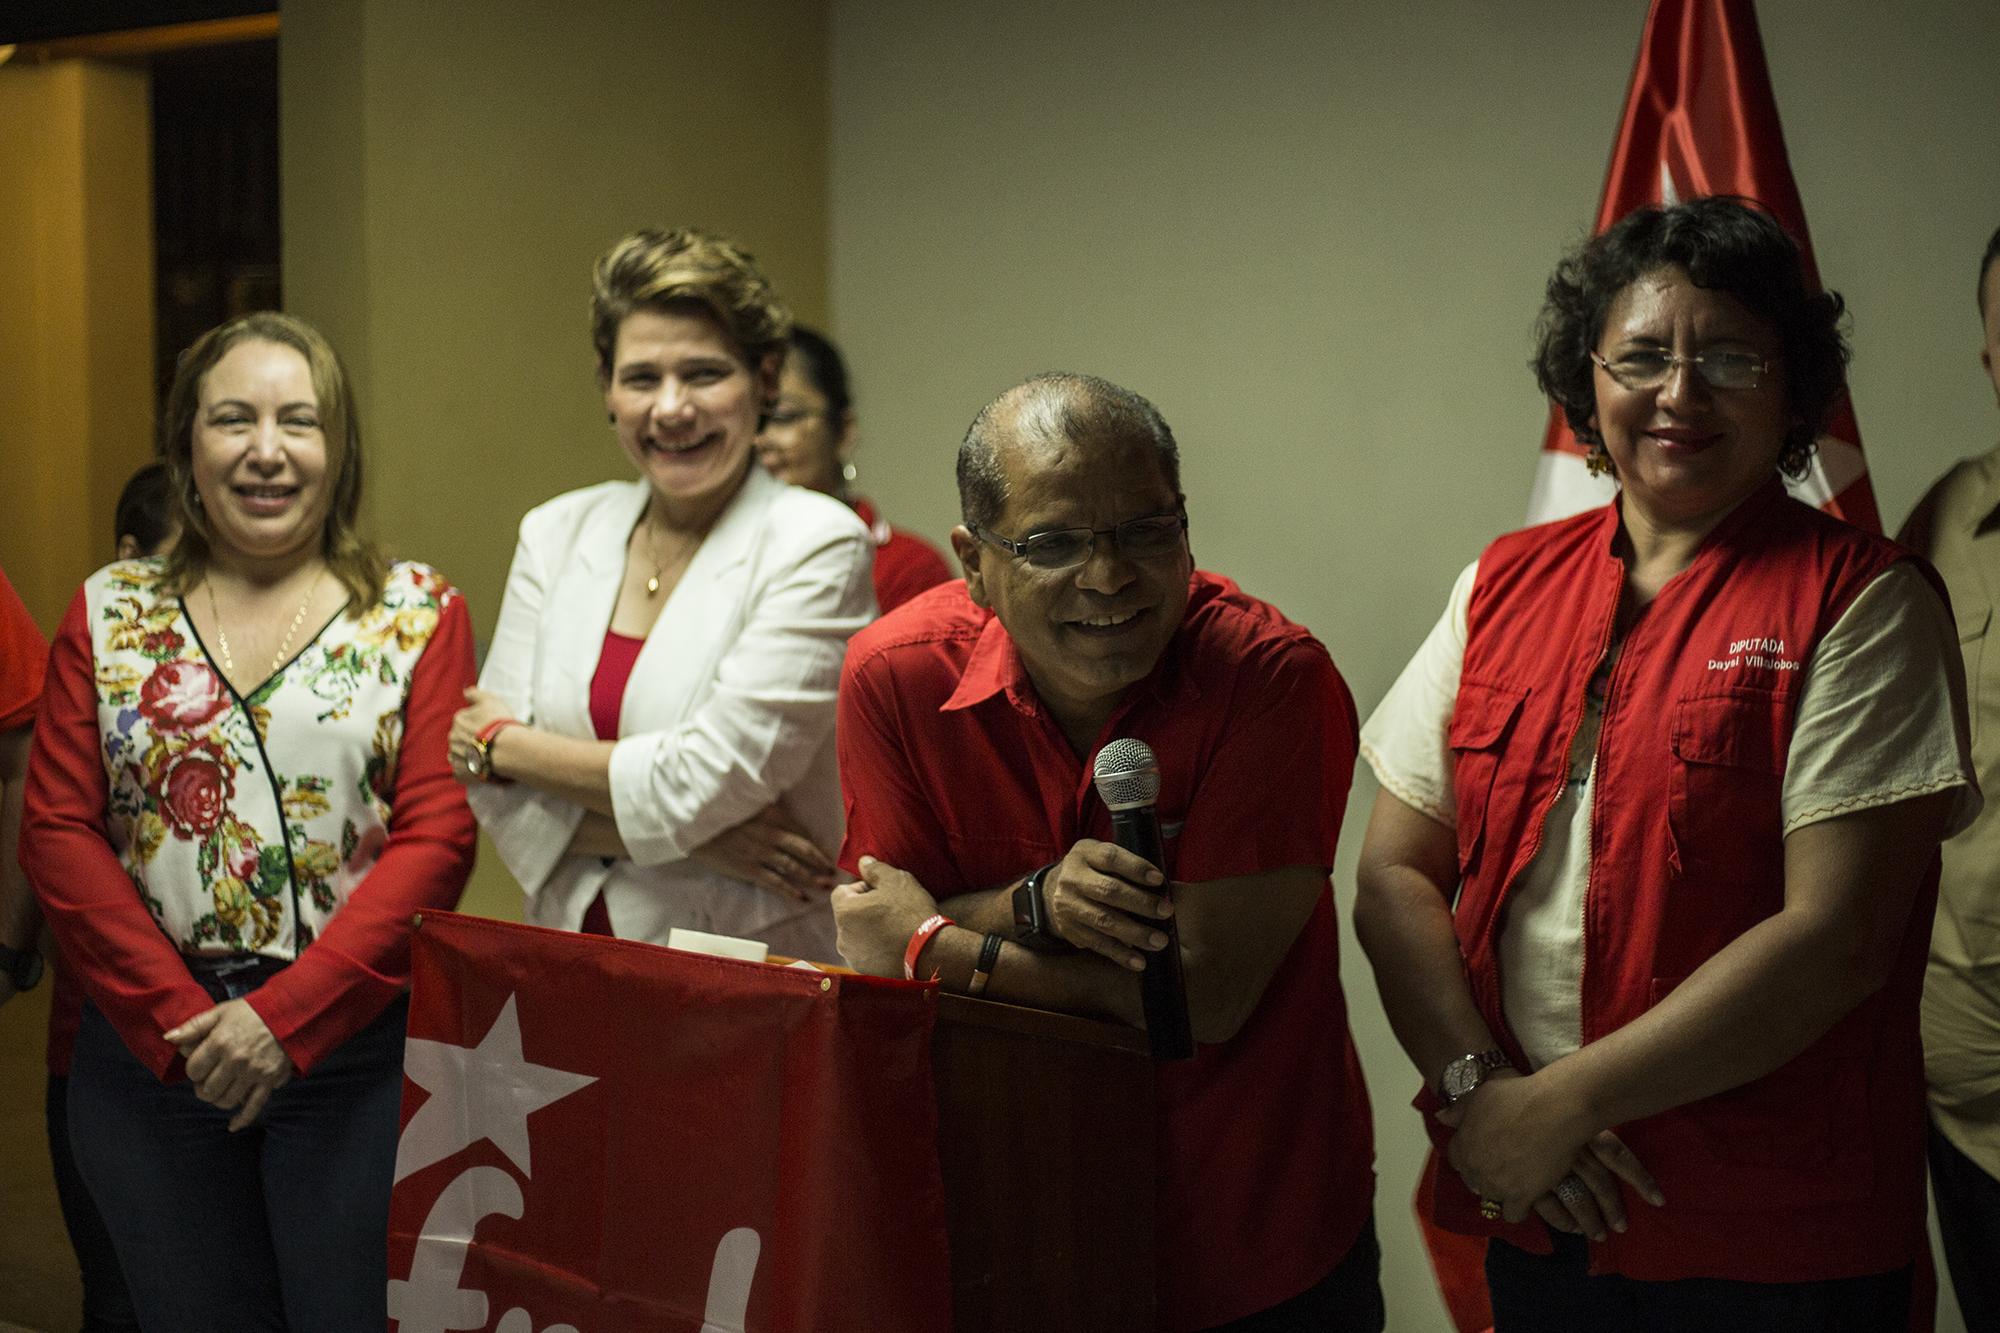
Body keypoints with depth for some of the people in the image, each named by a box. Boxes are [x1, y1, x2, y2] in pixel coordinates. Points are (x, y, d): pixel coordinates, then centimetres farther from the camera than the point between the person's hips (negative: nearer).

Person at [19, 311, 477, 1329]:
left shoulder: (420, 615, 1)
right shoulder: (108, 616, 7)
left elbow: (437, 837, -7)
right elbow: (56, 834, 1)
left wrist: (285, 1017, -15)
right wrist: (178, 1017, -10)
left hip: (355, 1047, -2)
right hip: (148, 1054, 2)